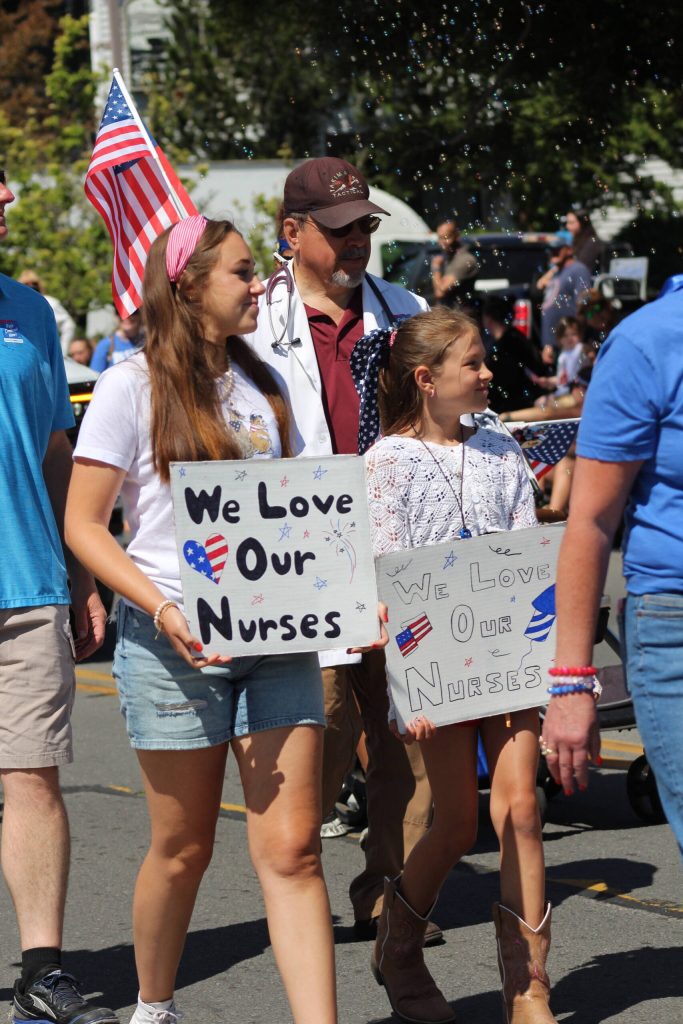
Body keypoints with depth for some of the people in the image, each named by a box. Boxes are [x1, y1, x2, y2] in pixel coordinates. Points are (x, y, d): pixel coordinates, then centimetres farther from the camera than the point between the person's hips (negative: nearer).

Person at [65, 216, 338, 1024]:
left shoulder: (262, 384, 13)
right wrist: (163, 609, -19)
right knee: (183, 848, 8)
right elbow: (83, 524, -6)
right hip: (175, 643, -4)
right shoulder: (134, 386, -3)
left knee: (291, 848, -4)